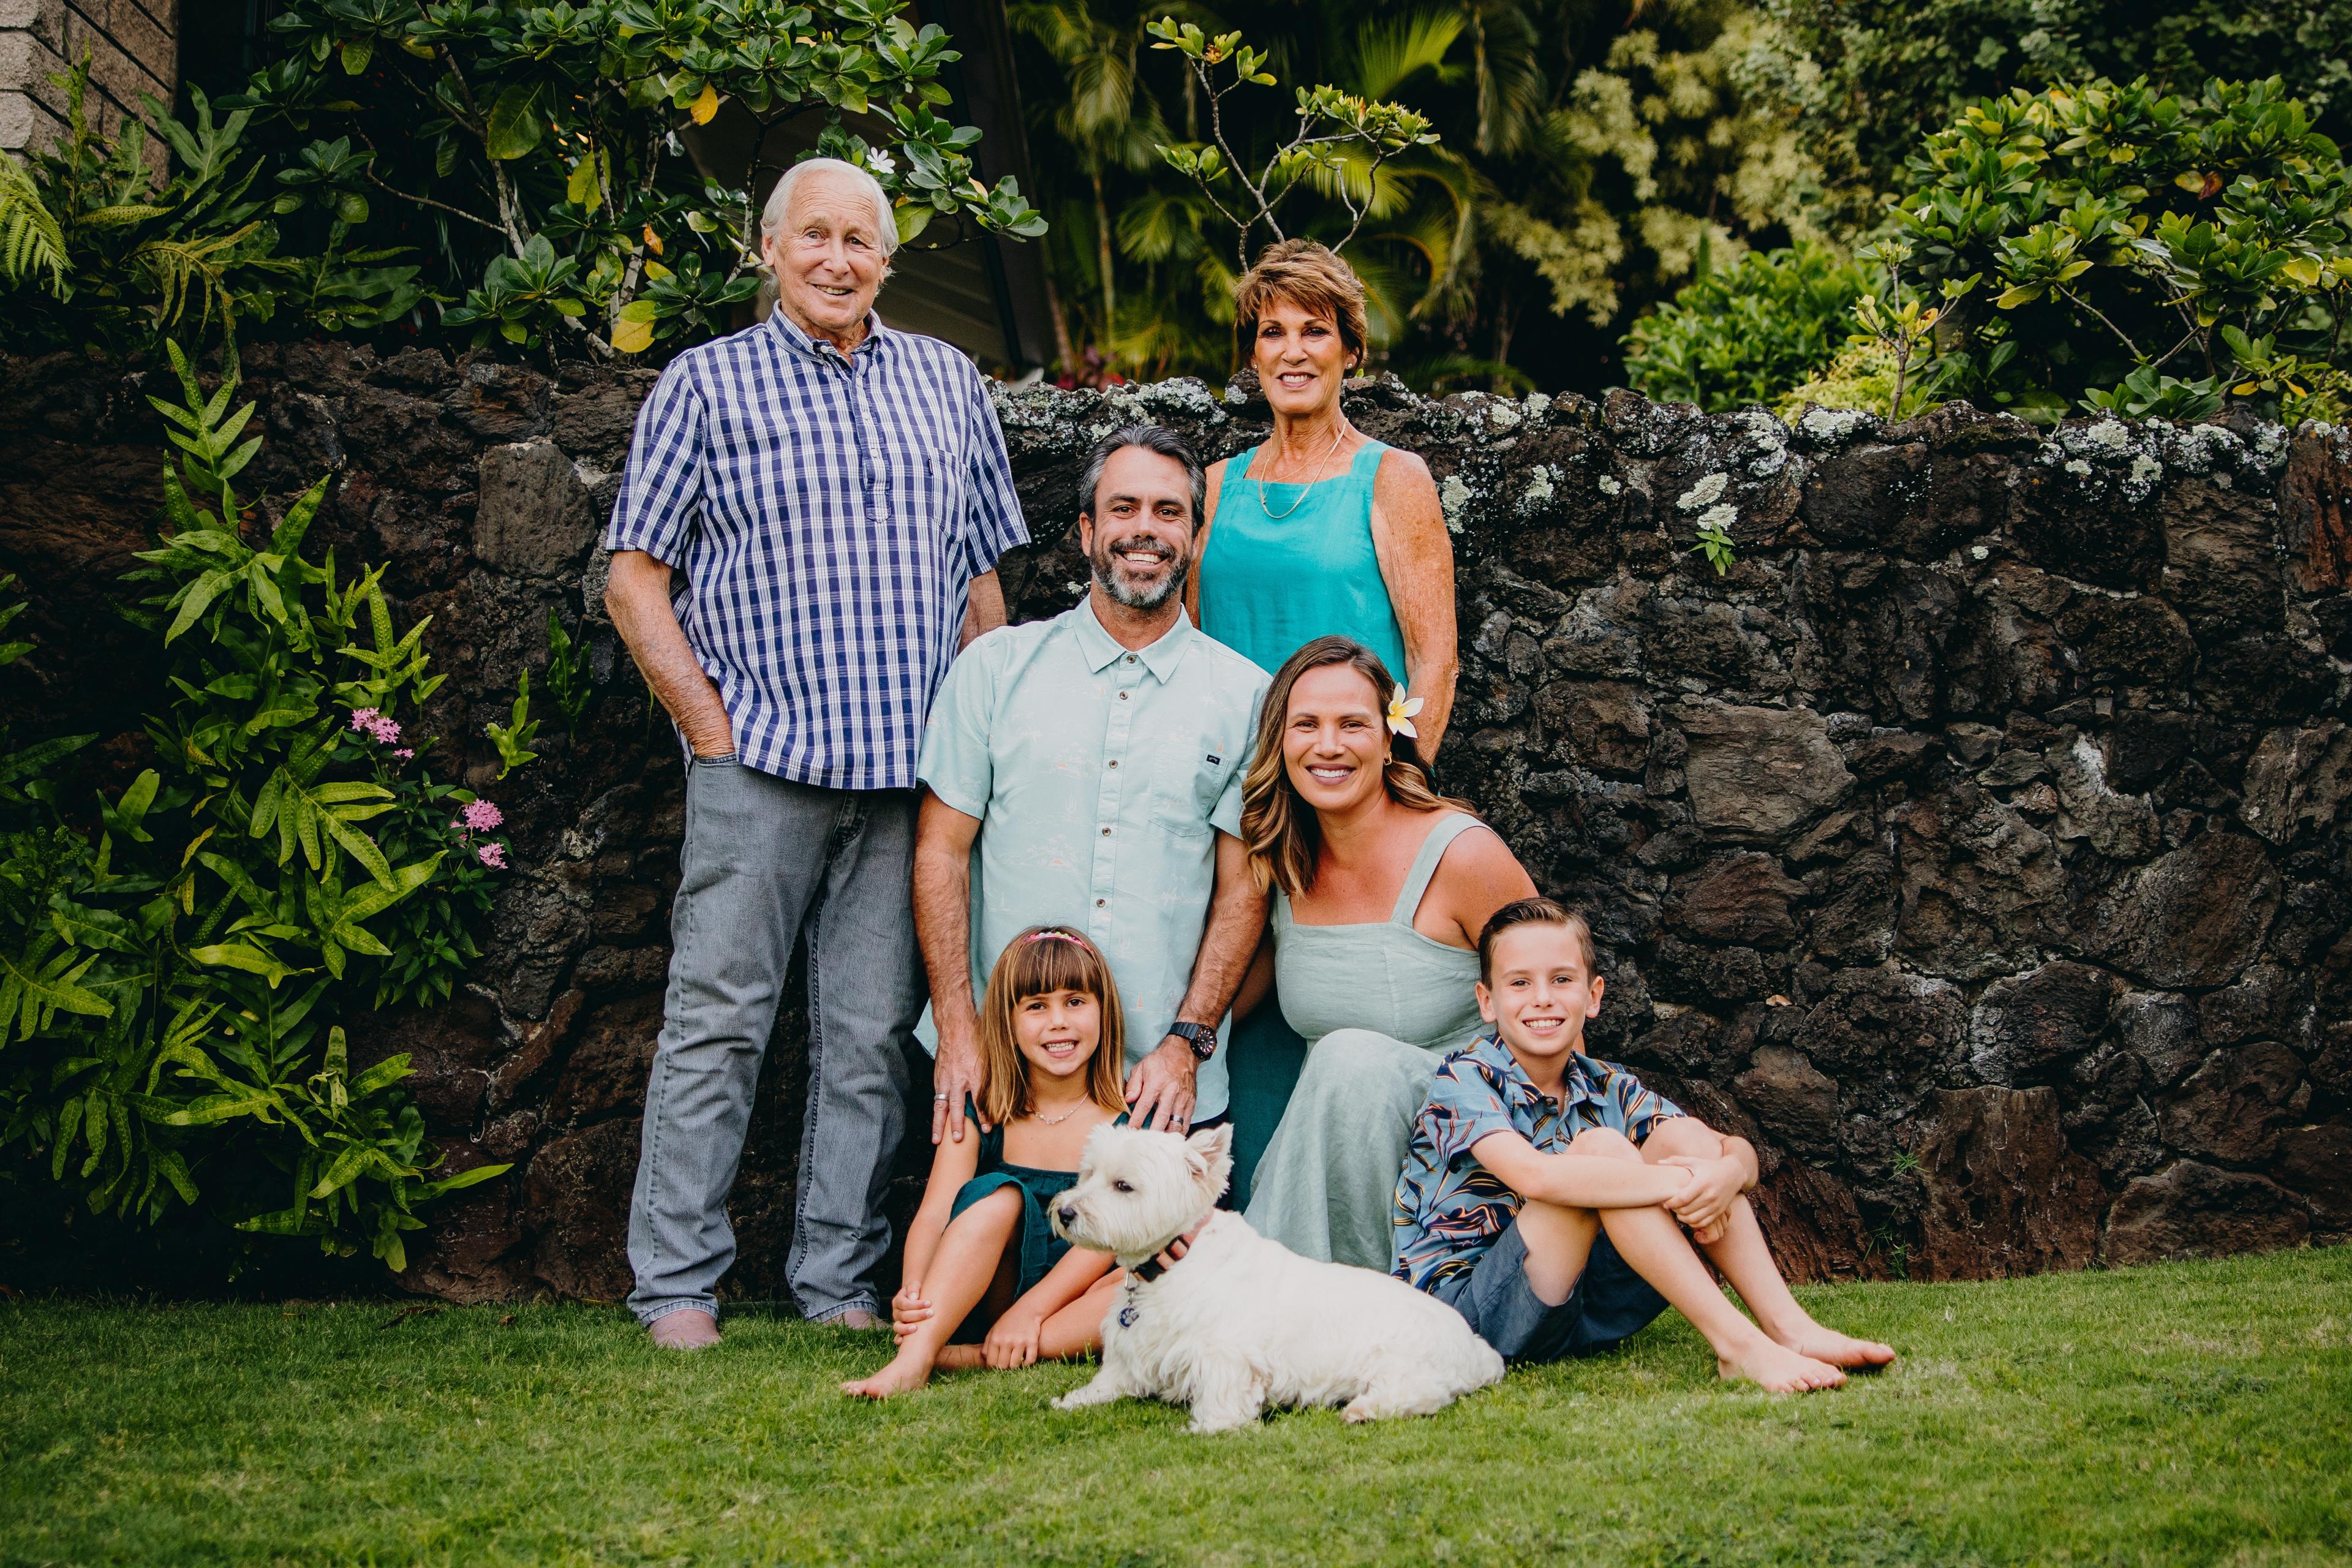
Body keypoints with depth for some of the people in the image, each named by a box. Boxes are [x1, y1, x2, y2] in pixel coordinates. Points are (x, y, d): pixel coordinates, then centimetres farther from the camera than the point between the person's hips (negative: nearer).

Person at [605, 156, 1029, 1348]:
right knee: (718, 1020, -2)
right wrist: (709, 720, -6)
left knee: (873, 1033, 5)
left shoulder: (947, 382, 15)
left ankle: (841, 1280, 13)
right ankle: (677, 1283, 5)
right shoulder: (707, 383, 5)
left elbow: (981, 577, 18)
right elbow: (635, 577, 3)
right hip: (758, 761, -3)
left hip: (912, 766, 3)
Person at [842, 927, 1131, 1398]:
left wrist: (1030, 1311, -25)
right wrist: (913, 1291, -30)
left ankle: (973, 1358, -37)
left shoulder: (1127, 1119, -3)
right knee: (997, 1196, -28)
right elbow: (933, 1214, -9)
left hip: (1076, 1295, -1)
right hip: (987, 1294, 1)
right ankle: (914, 1358, -42)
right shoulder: (980, 1112, 1)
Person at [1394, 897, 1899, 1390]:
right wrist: (1681, 1180, -30)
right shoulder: (1466, 1080, -11)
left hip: (1585, 1308, 6)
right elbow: (1534, 1174, -32)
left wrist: (1726, 1174, -25)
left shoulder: (1606, 1087, 9)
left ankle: (1790, 1329, -16)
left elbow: (1739, 1151, 0)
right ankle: (1737, 1345, -30)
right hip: (1466, 1310, -6)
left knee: (1684, 1136, -6)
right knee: (1599, 1148, -26)